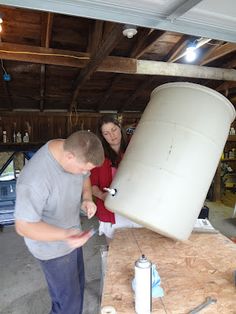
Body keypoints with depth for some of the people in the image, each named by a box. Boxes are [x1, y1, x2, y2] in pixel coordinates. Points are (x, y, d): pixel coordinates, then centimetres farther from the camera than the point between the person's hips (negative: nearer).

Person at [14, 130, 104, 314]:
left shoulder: (75, 150, -15)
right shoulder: (34, 179, -37)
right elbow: (24, 226, -27)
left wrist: (87, 198, -14)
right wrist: (65, 235, -38)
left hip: (72, 237, 7)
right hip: (53, 247, -7)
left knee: (77, 286, 26)